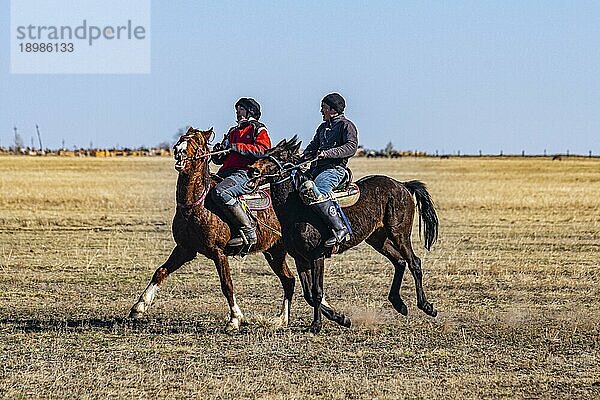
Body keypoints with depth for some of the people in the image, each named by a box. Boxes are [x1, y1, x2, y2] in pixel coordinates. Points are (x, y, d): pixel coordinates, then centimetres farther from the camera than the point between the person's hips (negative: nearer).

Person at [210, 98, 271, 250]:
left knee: (220, 192, -35)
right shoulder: (233, 132, 30)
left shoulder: (258, 130, 7)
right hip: (225, 173, 9)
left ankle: (248, 231, -31)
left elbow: (262, 151, -13)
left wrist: (237, 147, -16)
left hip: (245, 174, -9)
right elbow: (219, 160, 31)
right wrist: (218, 151, 6)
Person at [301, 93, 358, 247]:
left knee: (313, 193, -33)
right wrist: (306, 156, 5)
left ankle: (340, 229, -31)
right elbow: (313, 146, 29)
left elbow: (351, 147, -14)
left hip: (335, 168, -9)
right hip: (317, 168, 9)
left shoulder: (346, 125, 0)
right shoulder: (323, 127, 26)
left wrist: (328, 153, -23)